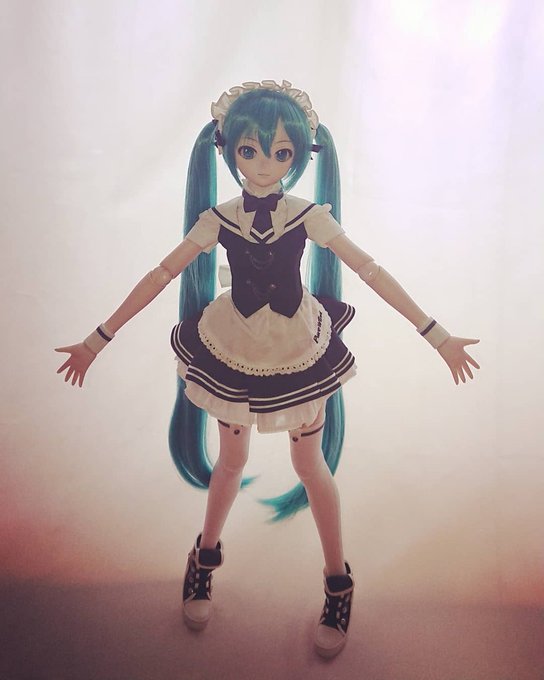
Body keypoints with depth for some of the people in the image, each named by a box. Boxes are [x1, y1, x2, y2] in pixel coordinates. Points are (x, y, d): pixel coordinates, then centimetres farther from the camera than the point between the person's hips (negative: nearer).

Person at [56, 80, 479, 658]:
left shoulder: (309, 217, -12)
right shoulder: (217, 220, -10)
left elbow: (373, 273, -11)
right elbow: (159, 277, -6)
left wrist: (437, 335, -12)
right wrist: (97, 339, -5)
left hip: (300, 349, 0)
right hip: (232, 349, 1)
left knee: (310, 462, 10)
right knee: (231, 459, 14)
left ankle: (338, 581, 30)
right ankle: (205, 556, 42)